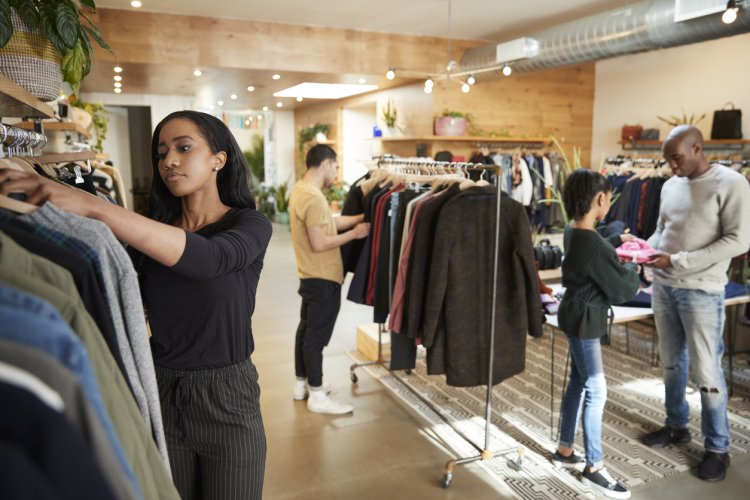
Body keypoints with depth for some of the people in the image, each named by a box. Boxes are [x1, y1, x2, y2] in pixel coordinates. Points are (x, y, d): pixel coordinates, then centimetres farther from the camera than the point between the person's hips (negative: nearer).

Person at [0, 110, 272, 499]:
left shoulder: (249, 224, -10)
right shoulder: (150, 230, 3)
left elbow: (207, 259, -33)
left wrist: (92, 206, -40)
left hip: (226, 397, -3)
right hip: (160, 394, 4)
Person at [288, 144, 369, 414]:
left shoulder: (300, 189, 9)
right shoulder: (314, 198, -23)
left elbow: (327, 222, 12)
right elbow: (319, 244, -25)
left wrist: (361, 218, 7)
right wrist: (354, 233, -15)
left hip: (310, 276, 10)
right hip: (323, 278, -10)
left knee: (306, 329, 17)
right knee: (317, 335, -1)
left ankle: (302, 384, 30)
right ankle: (317, 396, 10)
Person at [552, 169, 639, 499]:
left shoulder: (573, 231, 2)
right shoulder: (591, 243, -27)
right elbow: (621, 291, -18)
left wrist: (617, 241, 19)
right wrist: (632, 270, -1)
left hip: (577, 314, 10)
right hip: (584, 319, -10)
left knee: (578, 382, 17)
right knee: (596, 391, 0)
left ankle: (564, 450, 30)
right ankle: (594, 468, 13)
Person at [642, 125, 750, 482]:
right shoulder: (670, 186, 10)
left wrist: (678, 261, -20)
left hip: (702, 292, -6)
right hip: (663, 287, 6)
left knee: (706, 370, 0)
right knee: (671, 362, 16)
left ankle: (718, 447, 16)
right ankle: (676, 426, 32)